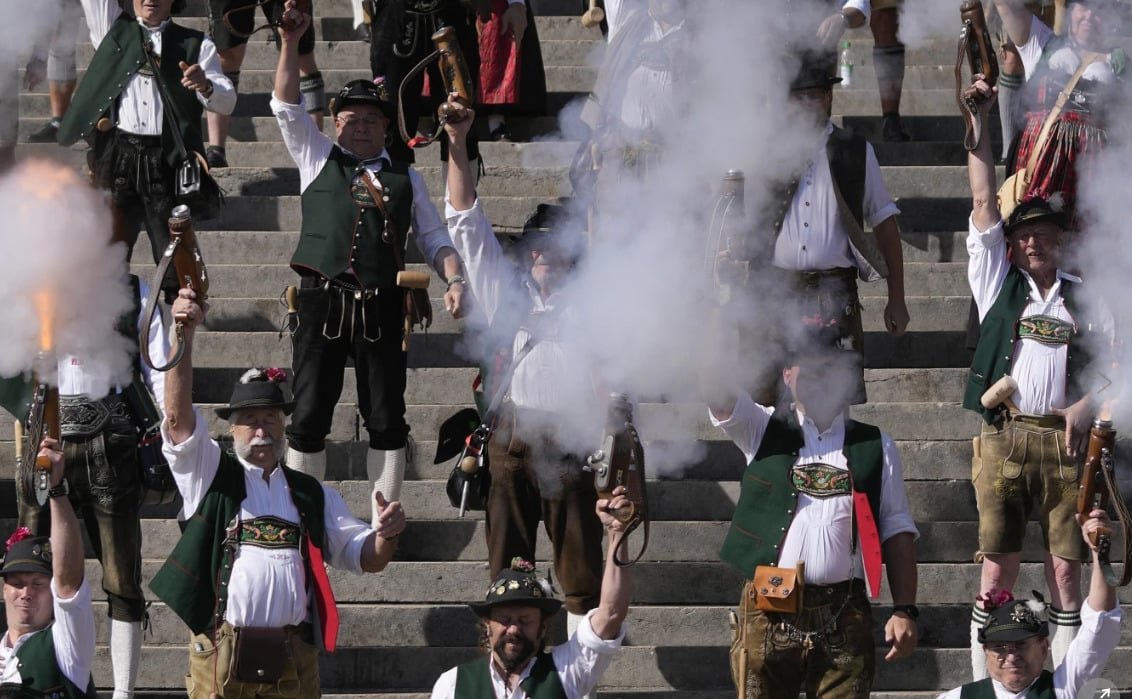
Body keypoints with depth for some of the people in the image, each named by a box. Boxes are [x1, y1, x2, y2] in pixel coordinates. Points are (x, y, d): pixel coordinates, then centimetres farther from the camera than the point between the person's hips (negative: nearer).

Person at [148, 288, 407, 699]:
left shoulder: (312, 496, 19)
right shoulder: (212, 475, 11)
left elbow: (367, 558, 17)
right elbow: (178, 416, -4)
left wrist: (385, 535, -7)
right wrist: (184, 334, -14)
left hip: (294, 661, 2)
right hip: (222, 657, -2)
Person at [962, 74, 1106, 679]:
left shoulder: (1084, 298, 14)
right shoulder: (998, 283, 14)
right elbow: (984, 205, 9)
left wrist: (1085, 408, -6)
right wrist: (980, 124, 5)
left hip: (1065, 441, 0)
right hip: (1005, 439, 0)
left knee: (1066, 574, -1)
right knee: (997, 572, -3)